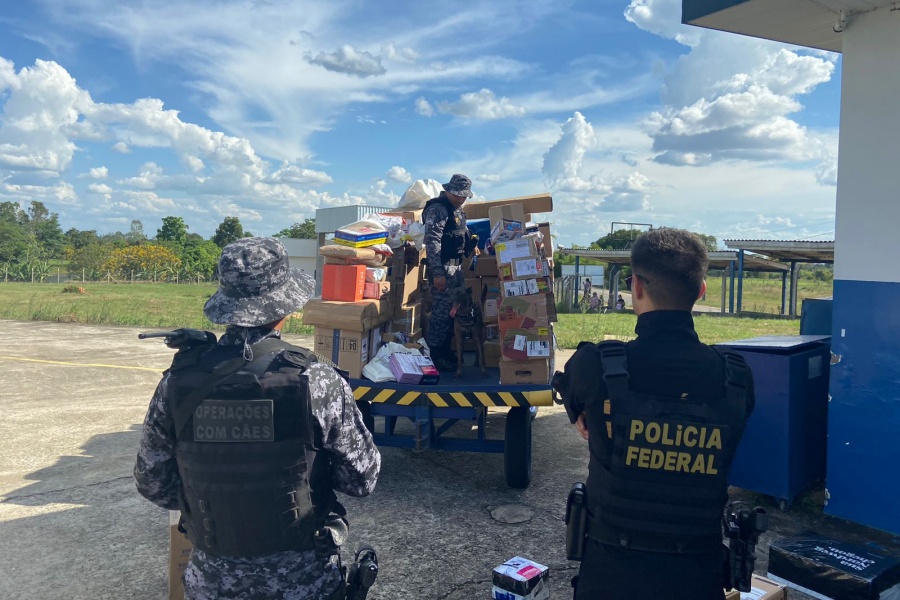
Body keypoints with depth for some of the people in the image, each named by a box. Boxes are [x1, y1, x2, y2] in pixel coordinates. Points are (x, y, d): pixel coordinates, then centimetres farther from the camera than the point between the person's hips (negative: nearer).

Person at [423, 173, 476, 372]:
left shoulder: (458, 210, 17)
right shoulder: (437, 209, -13)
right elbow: (432, 242, -22)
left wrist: (471, 244, 12)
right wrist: (437, 273, -26)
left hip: (457, 268, 10)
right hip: (443, 268, -10)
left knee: (453, 311, 14)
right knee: (441, 313, -6)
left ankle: (445, 352, 25)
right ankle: (434, 356, 3)